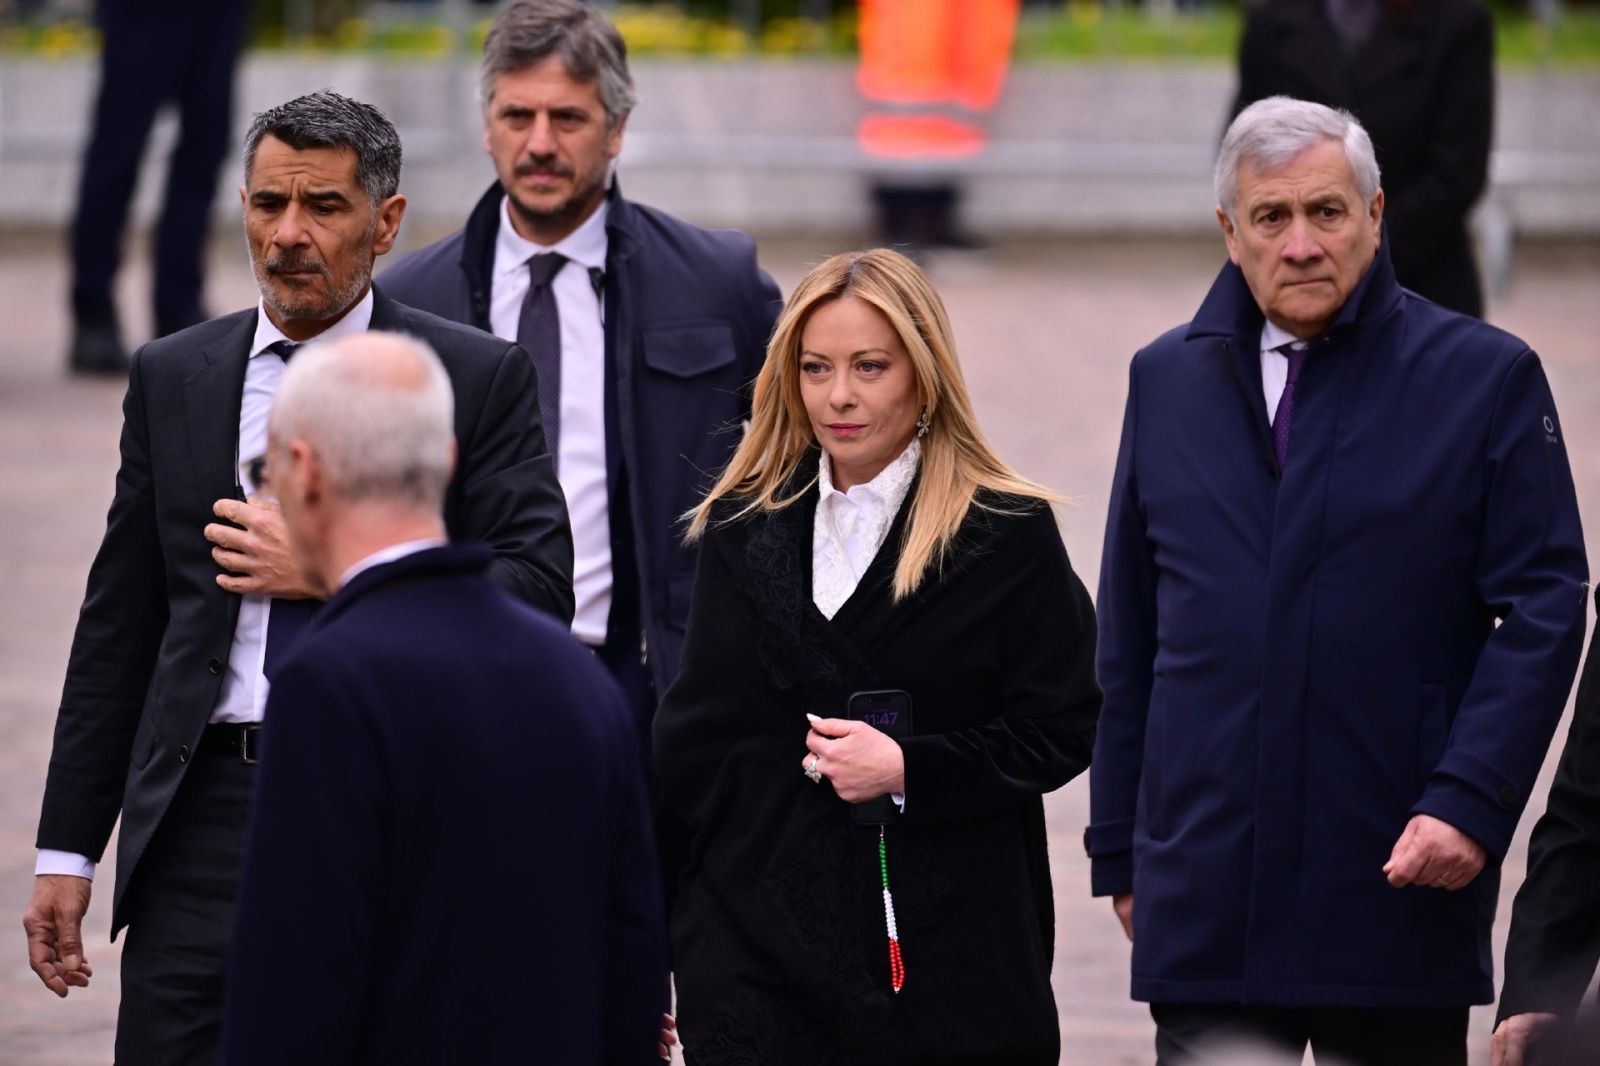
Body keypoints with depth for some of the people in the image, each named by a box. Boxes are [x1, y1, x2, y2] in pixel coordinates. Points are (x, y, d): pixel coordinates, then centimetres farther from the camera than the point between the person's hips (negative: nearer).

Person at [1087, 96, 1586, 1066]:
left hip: (1401, 885, -2)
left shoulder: (1486, 377, 1)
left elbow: (1543, 607, -3)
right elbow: (1130, 635, 14)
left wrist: (1469, 803, -14)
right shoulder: (1169, 379, 11)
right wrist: (1121, 849, 11)